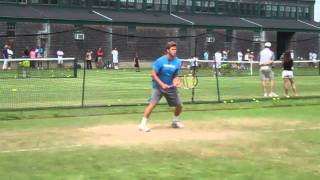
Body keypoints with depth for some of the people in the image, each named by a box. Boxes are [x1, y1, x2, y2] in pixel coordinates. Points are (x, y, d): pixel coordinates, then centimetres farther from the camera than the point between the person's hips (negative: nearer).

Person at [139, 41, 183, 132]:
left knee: (179, 105, 7)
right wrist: (162, 84, -21)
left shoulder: (177, 62, -5)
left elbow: (175, 76, 2)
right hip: (158, 85, -5)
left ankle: (175, 121, 33)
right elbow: (153, 74, -14)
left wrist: (176, 81, -20)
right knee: (153, 104, -21)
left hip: (170, 87, 5)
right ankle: (143, 124, -16)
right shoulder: (160, 61, -17)